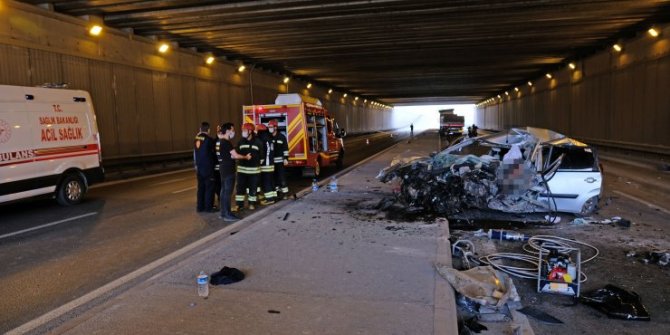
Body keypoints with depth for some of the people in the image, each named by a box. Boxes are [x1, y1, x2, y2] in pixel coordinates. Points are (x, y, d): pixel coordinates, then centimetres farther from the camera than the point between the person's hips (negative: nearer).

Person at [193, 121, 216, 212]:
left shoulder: (196, 139, 6)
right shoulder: (209, 139, -15)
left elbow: (195, 154, 13)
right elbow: (213, 153, -2)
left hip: (199, 167, 7)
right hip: (208, 167, -7)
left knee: (201, 187, 12)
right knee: (209, 187, 1)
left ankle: (200, 206, 16)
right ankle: (208, 207, 3)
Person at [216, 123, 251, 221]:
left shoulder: (219, 142, 11)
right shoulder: (226, 142, -17)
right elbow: (235, 156, -18)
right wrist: (246, 157, -3)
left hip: (223, 169, 10)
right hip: (228, 170, -10)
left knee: (223, 191, 13)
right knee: (228, 192, -5)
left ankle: (223, 213, 20)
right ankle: (227, 215, -1)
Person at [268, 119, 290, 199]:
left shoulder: (281, 137, -4)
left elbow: (285, 148, -5)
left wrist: (286, 159, -11)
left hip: (280, 160, -4)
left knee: (282, 177, -4)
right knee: (274, 177, 8)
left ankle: (285, 192, 0)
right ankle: (276, 192, 18)